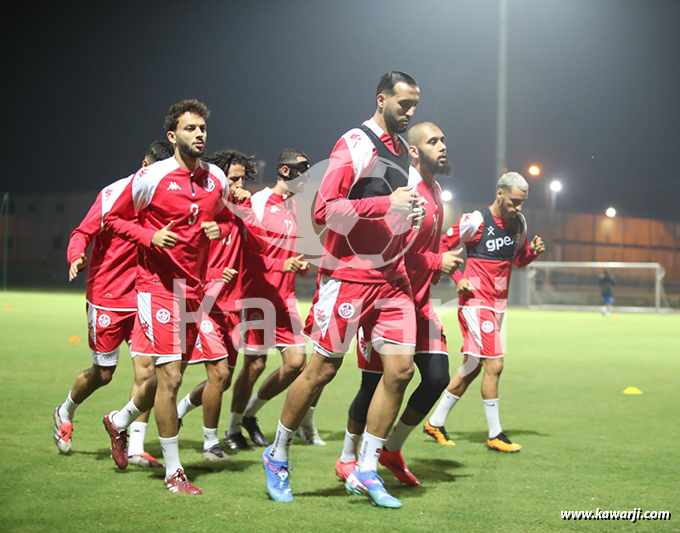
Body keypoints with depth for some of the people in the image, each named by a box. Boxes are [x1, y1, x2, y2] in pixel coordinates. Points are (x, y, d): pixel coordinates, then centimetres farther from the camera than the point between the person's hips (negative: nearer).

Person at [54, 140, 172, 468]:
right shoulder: (113, 194, -10)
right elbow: (83, 233, -8)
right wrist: (76, 258, -28)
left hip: (144, 299, 4)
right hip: (106, 297, -4)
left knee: (146, 367, -8)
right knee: (102, 374, 6)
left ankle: (135, 448, -3)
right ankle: (65, 413, 37)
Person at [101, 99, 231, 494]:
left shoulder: (217, 180, 7)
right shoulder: (151, 178, -8)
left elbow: (225, 219, 24)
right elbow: (114, 218, 2)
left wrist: (218, 230, 1)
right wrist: (150, 236, -14)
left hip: (196, 287, 6)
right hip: (160, 283, -6)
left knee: (170, 374, 13)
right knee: (170, 376, -7)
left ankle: (121, 421, 41)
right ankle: (174, 471, 4)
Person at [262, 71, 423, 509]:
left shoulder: (402, 150, 18)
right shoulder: (354, 145, -9)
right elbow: (325, 210, -18)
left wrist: (407, 213, 12)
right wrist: (386, 204, -21)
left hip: (392, 276, 7)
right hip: (349, 274, -7)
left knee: (400, 368, -3)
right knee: (322, 370, -1)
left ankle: (366, 471, 7)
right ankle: (278, 456, 18)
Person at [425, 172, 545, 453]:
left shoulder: (518, 223, 9)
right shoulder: (475, 221, -13)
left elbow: (519, 259, 21)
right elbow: (442, 247, -5)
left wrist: (533, 251, 0)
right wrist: (457, 279, -12)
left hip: (498, 303, 8)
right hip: (476, 300, -8)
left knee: (473, 367, 11)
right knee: (494, 364, -12)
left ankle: (436, 422, 22)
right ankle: (495, 435, -3)